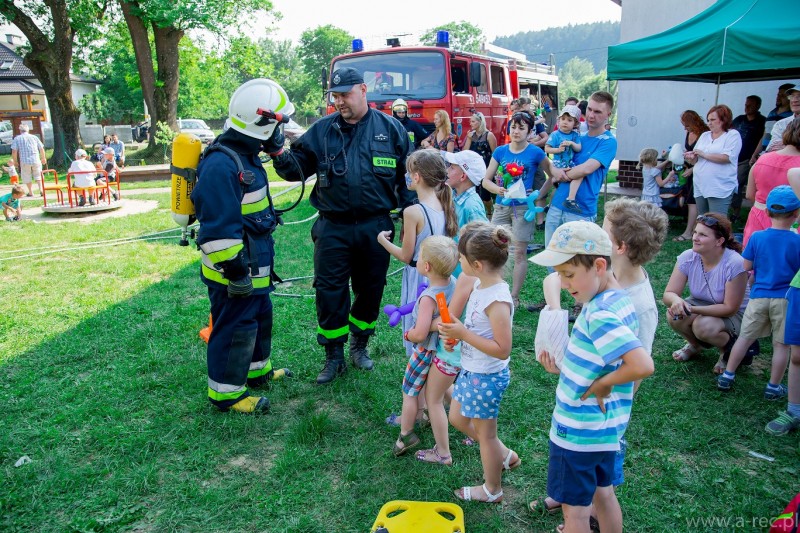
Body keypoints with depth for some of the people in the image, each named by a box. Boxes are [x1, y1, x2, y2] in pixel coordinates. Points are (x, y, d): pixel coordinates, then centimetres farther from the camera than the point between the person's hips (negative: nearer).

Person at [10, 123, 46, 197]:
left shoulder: (17, 139, 2)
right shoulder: (34, 137, 8)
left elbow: (14, 151, -3)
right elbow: (41, 149, 10)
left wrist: (15, 161, 7)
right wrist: (43, 158, 23)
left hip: (24, 161, -2)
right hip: (36, 160, 2)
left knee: (27, 177, 11)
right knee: (38, 175, 14)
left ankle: (30, 192, 15)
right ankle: (41, 189, 2)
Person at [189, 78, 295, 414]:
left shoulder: (246, 155, 9)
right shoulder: (221, 164, -25)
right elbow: (218, 228, -27)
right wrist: (235, 270, -24)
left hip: (254, 266, 11)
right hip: (233, 271, -10)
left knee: (260, 316, 23)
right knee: (235, 329, 2)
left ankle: (257, 370, 42)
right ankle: (225, 393, 19)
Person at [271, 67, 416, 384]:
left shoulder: (390, 128, 1)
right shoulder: (321, 130, 2)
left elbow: (407, 176, 4)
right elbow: (296, 168, 2)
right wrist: (277, 151, -17)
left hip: (376, 227, 0)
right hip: (333, 229, 0)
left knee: (370, 290, 13)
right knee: (330, 293, 4)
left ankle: (359, 346, 35)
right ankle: (334, 356, 20)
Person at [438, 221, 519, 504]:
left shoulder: (497, 300, -30)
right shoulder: (480, 285, -2)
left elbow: (502, 349, -30)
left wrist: (463, 333, -29)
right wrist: (454, 330, -5)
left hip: (487, 377, -9)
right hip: (471, 370, 9)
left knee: (484, 433, 12)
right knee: (458, 419, 24)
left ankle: (492, 490, 37)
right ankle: (506, 455, 43)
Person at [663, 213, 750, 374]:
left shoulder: (735, 264, -29)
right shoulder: (688, 257, -17)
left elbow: (730, 308, -24)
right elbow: (669, 293, -16)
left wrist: (693, 309, -34)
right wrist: (676, 301, -41)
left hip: (734, 315, -4)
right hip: (700, 305, 4)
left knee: (703, 325, -34)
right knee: (674, 315, -26)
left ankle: (728, 349, 2)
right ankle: (695, 344, 8)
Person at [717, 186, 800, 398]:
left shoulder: (757, 237, -4)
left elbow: (746, 267, 0)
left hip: (759, 297, 2)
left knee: (745, 337, 13)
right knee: (781, 344, 9)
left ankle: (727, 376, 17)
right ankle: (773, 387, 16)